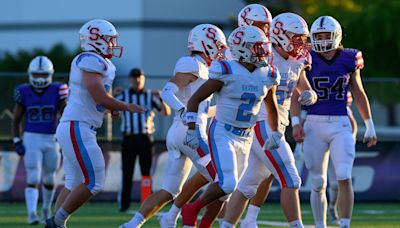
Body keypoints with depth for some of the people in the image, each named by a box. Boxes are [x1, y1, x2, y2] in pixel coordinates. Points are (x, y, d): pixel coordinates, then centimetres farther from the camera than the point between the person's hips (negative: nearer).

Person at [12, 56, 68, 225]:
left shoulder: (57, 91, -4)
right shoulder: (24, 93, -3)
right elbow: (16, 120, 5)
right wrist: (17, 142, -5)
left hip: (52, 140, 2)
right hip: (31, 139, -2)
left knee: (49, 179, 14)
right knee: (33, 178, -13)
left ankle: (46, 209, 36)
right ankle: (31, 214, -20)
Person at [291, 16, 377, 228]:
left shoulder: (348, 60, 3)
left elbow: (359, 94, 12)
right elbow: (296, 93, 0)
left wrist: (370, 126, 14)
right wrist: (296, 122, -11)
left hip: (341, 125, 0)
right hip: (314, 124, 0)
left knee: (344, 179, -13)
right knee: (318, 183, 5)